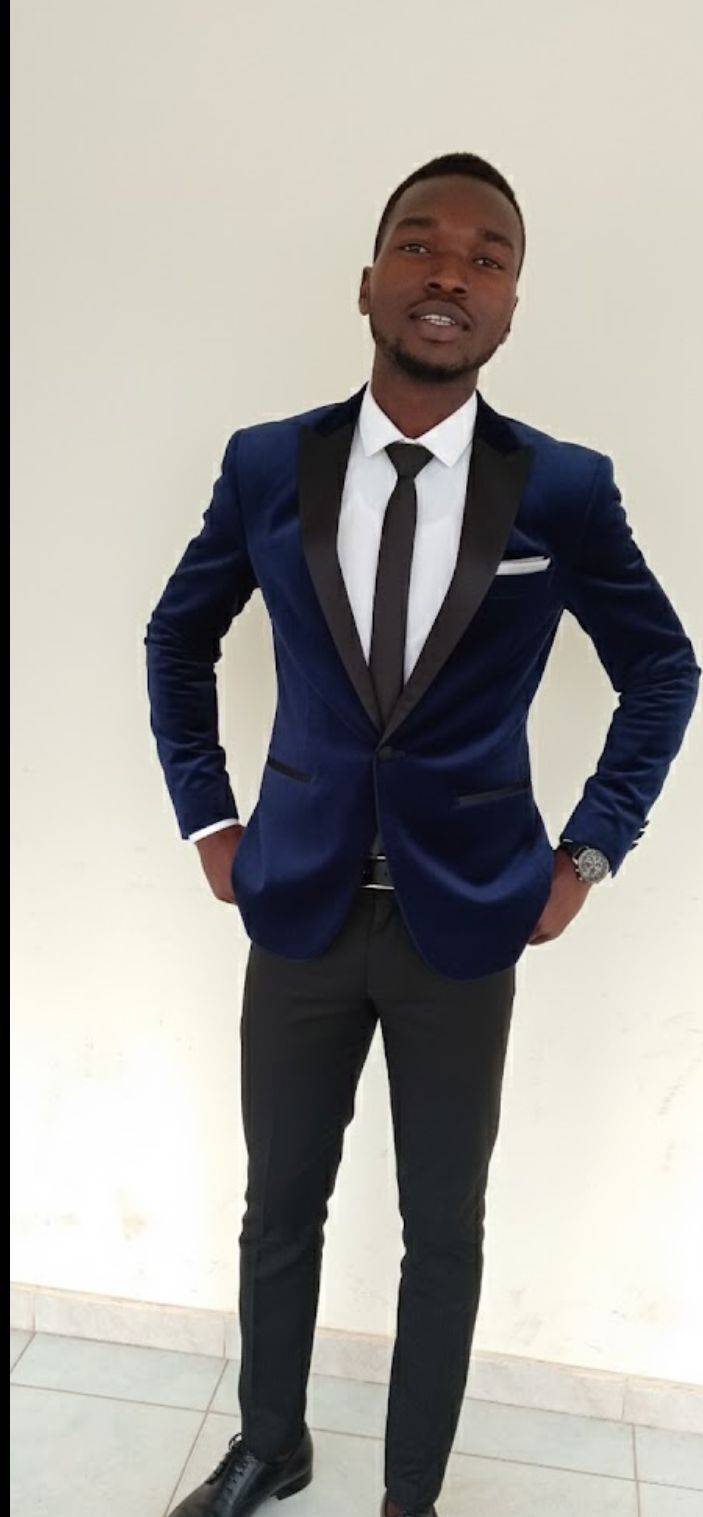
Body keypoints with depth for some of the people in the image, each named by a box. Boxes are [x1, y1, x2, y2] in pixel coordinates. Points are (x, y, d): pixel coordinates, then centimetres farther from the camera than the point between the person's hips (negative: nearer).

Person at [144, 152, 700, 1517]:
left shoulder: (566, 489, -7)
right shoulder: (267, 465, -3)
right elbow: (177, 641, 10)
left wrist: (589, 854, 0)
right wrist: (208, 819, 4)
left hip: (467, 920, -1)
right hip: (298, 906, 2)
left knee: (444, 1231, 14)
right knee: (279, 1209, 18)